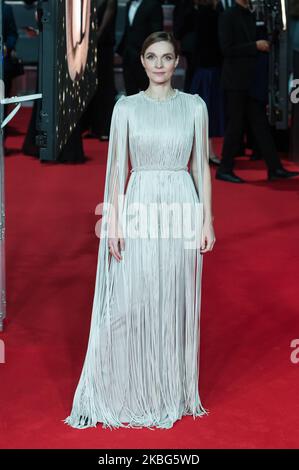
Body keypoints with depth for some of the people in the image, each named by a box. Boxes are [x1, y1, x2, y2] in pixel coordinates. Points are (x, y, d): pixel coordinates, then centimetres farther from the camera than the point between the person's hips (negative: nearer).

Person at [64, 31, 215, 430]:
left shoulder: (194, 106, 5)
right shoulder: (126, 107, 2)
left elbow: (201, 166, 6)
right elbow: (117, 166, 1)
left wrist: (207, 220, 0)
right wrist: (114, 221, -6)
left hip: (182, 208, 1)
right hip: (140, 208, -1)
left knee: (176, 303, 7)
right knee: (129, 304, -3)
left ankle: (172, 392, 19)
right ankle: (129, 393, 10)